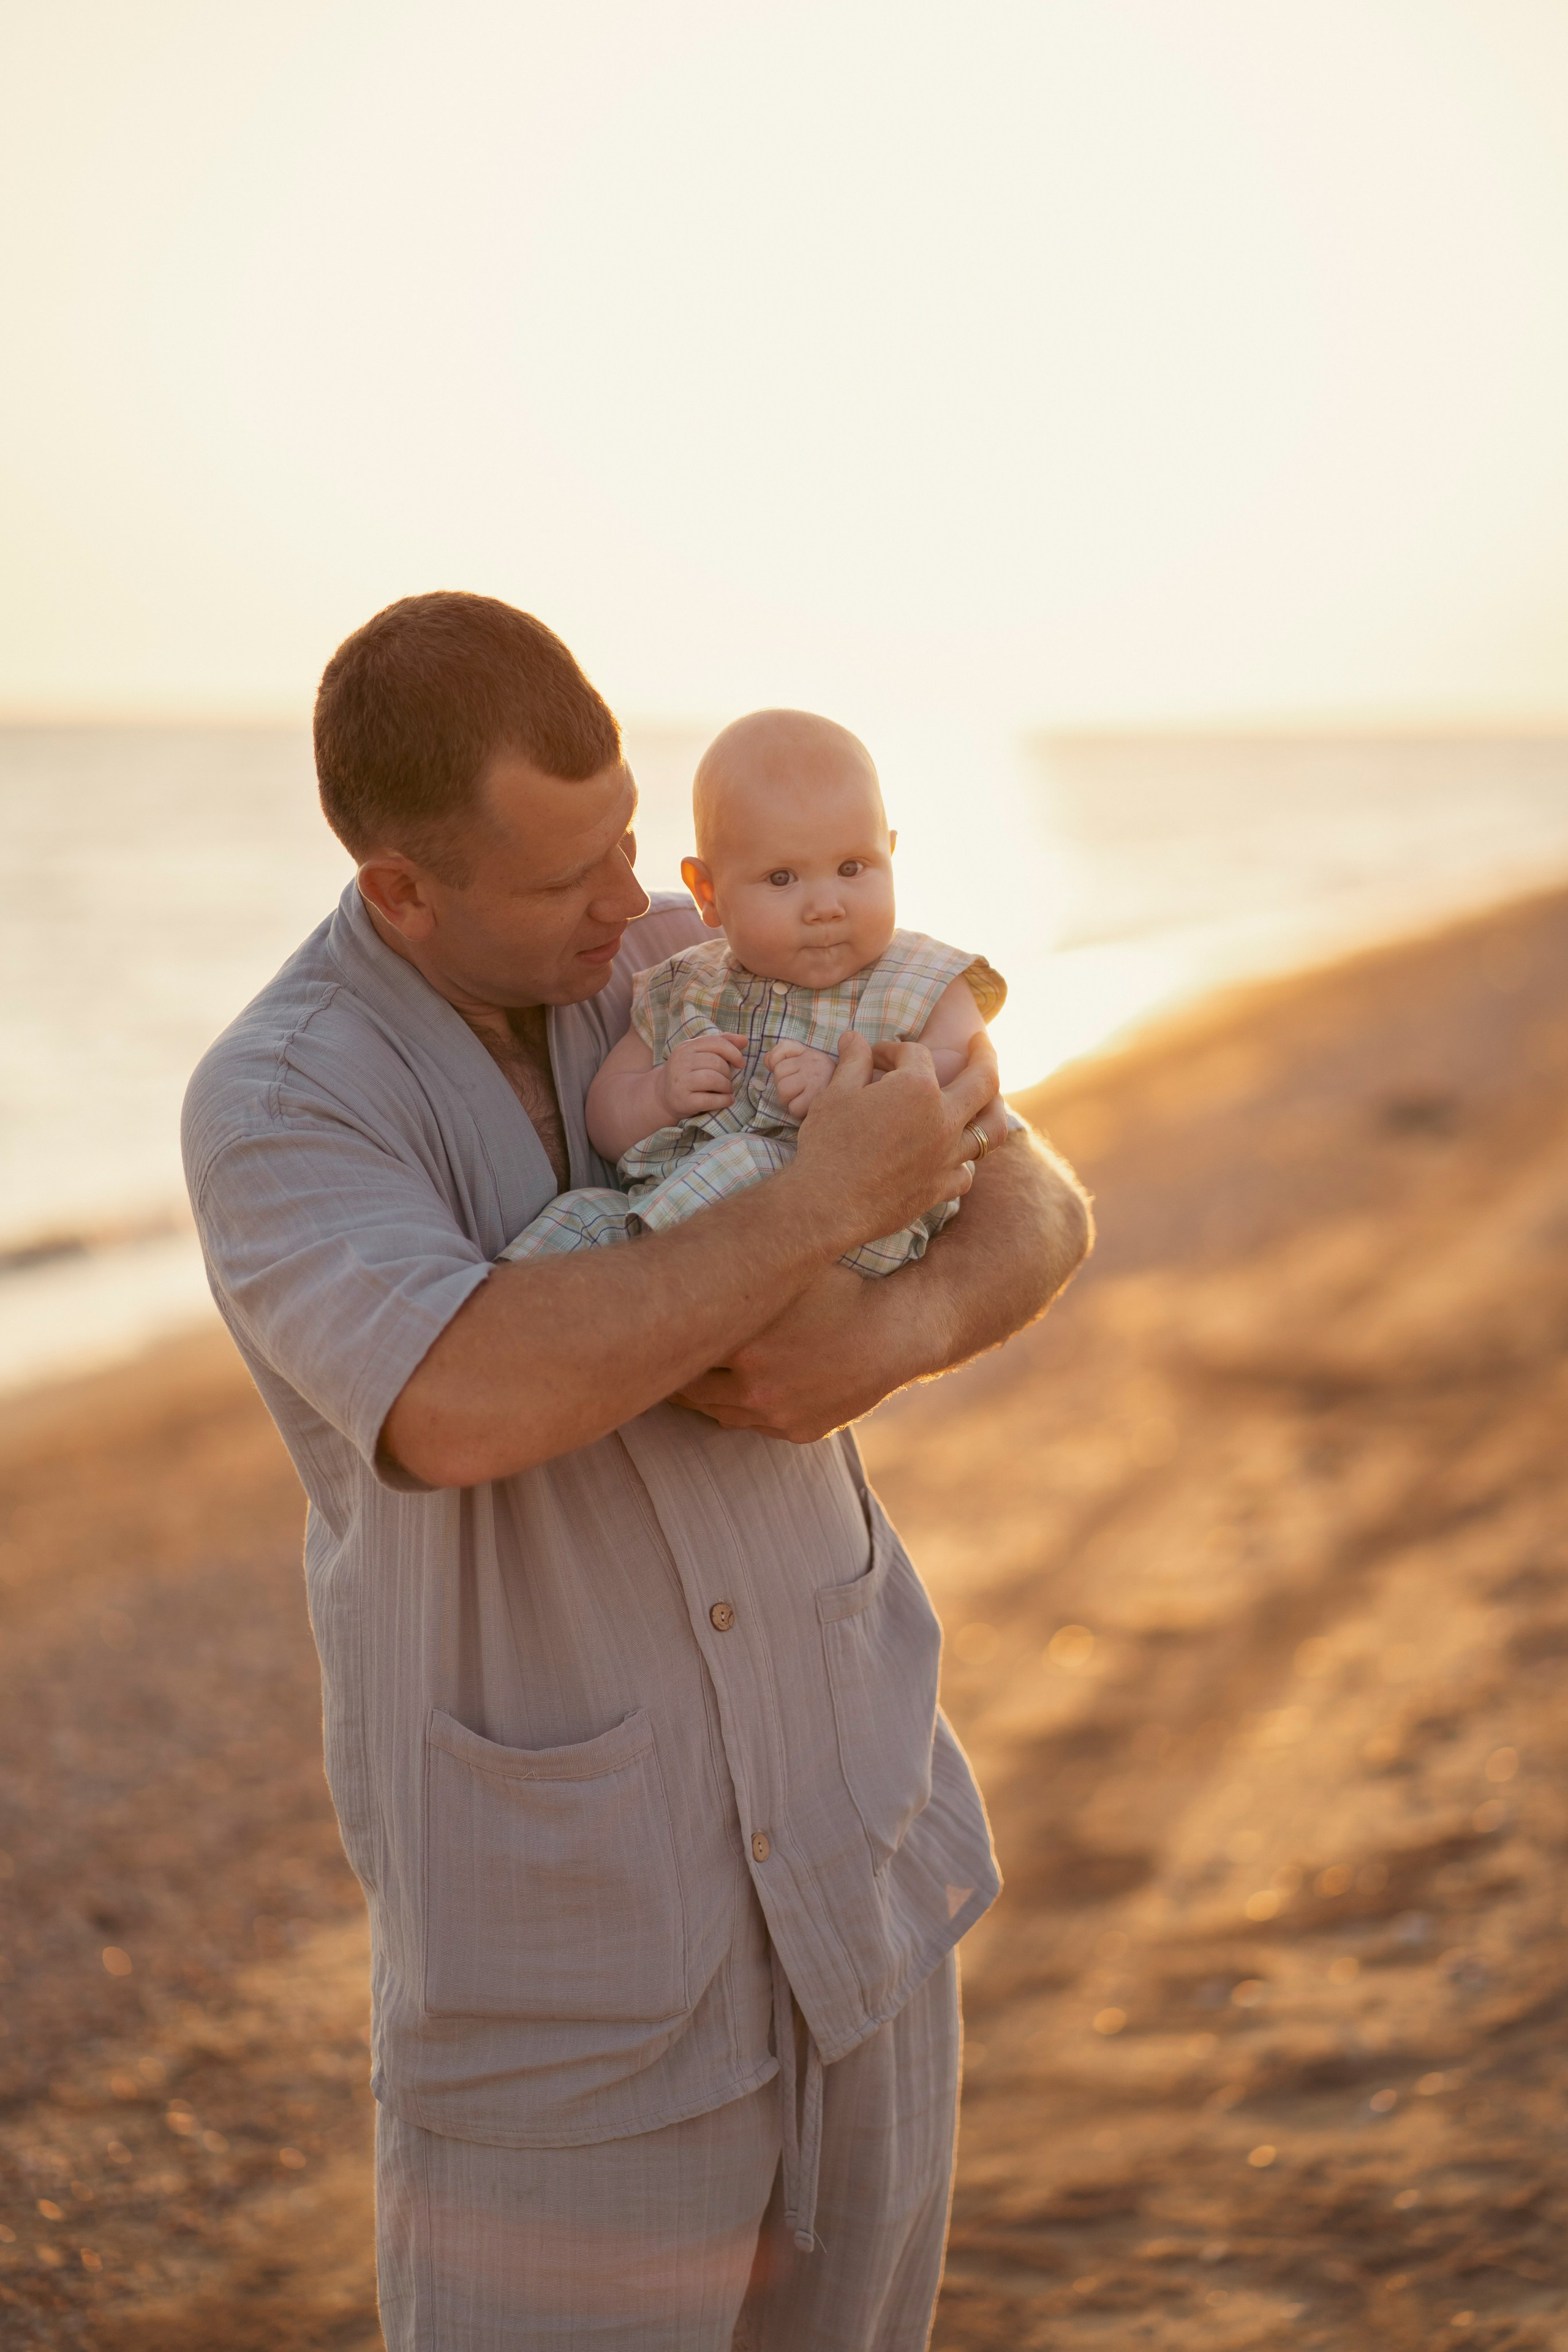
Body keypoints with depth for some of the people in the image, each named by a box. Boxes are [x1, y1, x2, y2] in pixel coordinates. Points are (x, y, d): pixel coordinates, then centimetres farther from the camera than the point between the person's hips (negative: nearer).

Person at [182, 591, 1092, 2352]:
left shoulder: (690, 973, -2)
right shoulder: (270, 1114, -17)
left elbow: (1032, 1216, -1)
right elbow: (466, 1409, -36)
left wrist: (888, 1338, -23)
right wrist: (828, 1202, -30)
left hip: (853, 1843, 5)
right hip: (555, 1907, -5)